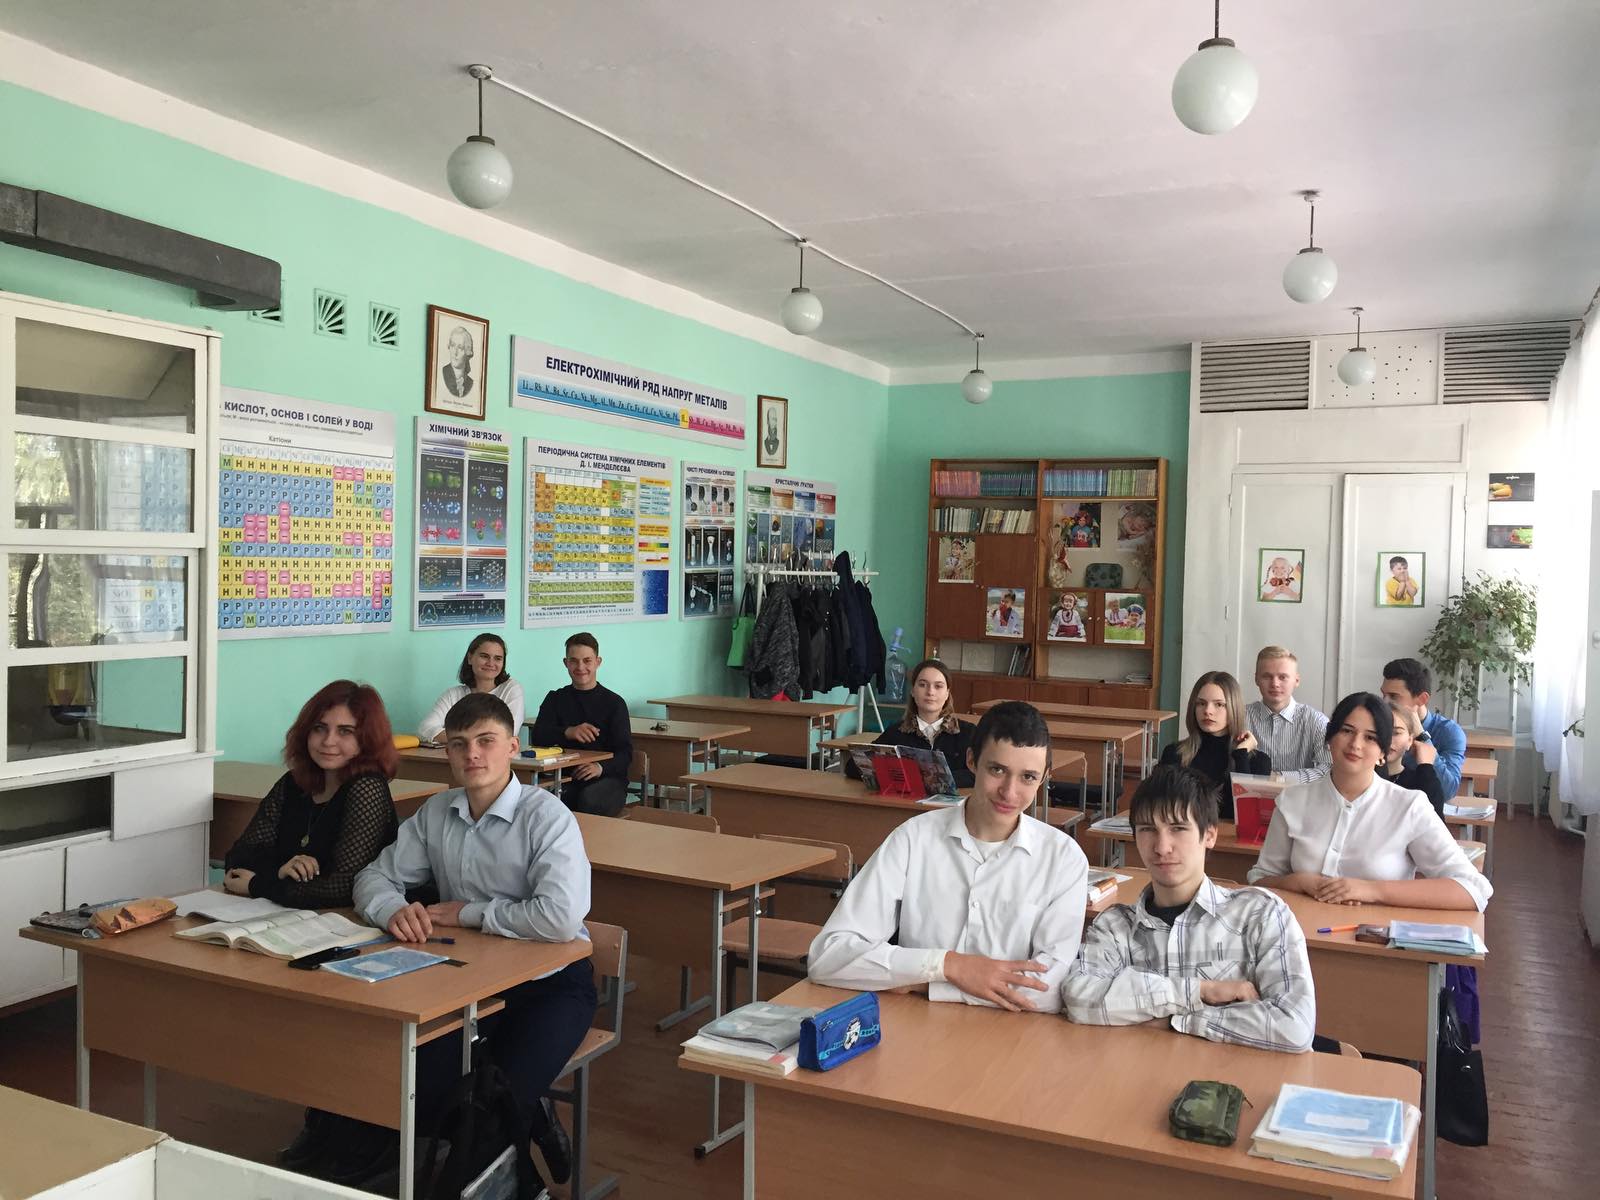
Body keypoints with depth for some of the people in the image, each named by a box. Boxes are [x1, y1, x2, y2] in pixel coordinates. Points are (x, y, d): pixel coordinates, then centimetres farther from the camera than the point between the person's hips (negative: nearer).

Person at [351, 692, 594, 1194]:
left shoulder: (546, 817, -16)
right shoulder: (435, 814, 4)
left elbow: (560, 918, -28)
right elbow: (376, 877, 11)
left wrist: (467, 913, -16)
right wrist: (393, 910, -15)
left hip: (549, 982, -4)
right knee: (414, 1084, -18)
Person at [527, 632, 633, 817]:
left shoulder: (614, 703, 3)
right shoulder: (555, 699, 14)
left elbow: (625, 753, -4)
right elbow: (537, 737, -2)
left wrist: (601, 767, -27)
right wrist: (568, 732, -23)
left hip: (608, 777, -2)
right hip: (567, 778, 2)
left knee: (589, 799, -35)